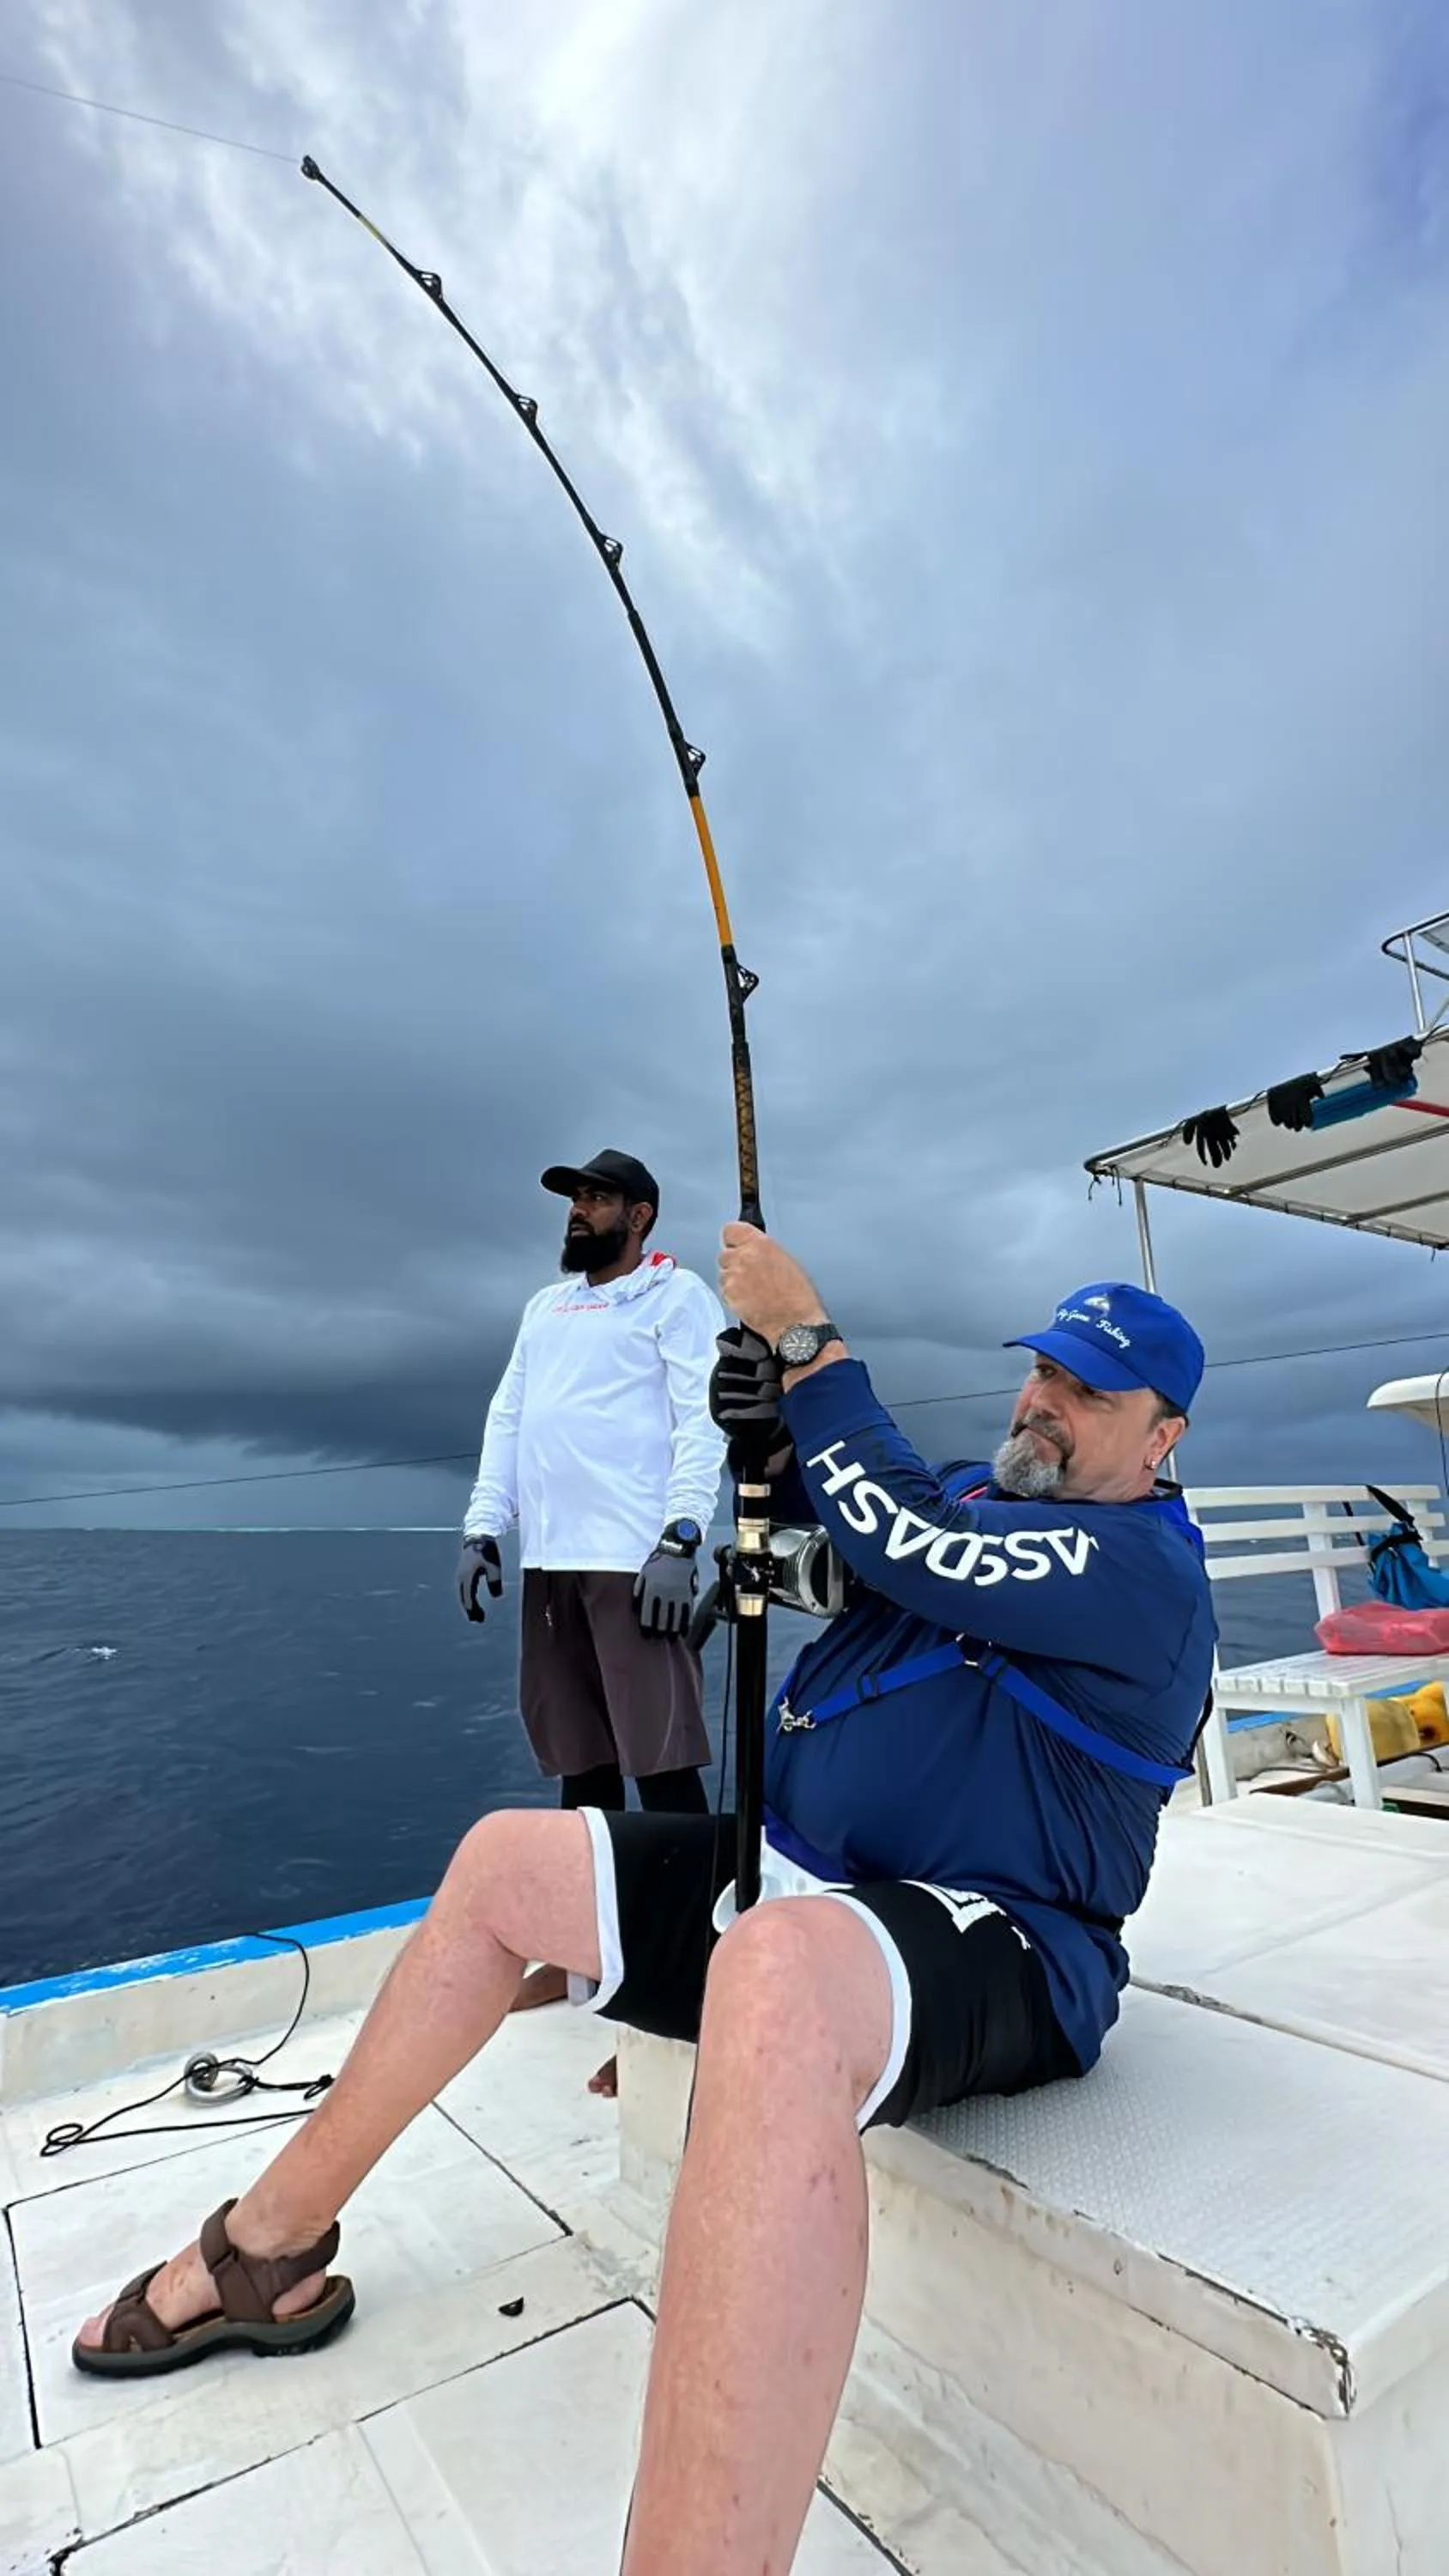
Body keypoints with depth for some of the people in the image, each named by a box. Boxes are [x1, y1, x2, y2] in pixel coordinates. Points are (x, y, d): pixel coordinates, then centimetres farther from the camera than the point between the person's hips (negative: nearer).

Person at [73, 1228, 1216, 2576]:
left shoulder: (1145, 1565, -12)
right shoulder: (987, 1492, 14)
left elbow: (908, 1548, -24)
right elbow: (836, 1538, 16)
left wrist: (806, 1341, -15)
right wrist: (774, 1443, -5)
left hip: (991, 1955, -9)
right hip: (797, 1878, 9)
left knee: (782, 1971, -44)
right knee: (507, 1861, 9)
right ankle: (269, 2251, 21)